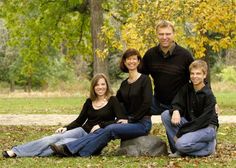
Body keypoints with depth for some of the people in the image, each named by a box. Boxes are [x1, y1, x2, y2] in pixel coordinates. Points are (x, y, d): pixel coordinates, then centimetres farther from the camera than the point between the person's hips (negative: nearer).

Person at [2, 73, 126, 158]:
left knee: (65, 142, -29)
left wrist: (100, 125, -21)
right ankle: (16, 151, -26)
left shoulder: (112, 101, -4)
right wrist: (66, 128, -1)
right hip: (82, 131, 4)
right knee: (55, 137, -20)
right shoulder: (89, 101, 12)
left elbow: (121, 121, -14)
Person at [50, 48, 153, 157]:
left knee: (110, 130, -28)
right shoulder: (124, 84, 16)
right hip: (129, 122, 6)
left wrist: (130, 120, -13)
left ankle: (71, 150, -37)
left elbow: (147, 103, -13)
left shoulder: (144, 80, -4)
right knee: (102, 131, -21)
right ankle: (68, 148, -37)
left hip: (142, 123, -6)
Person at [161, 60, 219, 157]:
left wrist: (181, 132, -23)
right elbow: (177, 104, -3)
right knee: (165, 115, -14)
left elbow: (204, 120, -20)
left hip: (207, 127, -7)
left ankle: (210, 146, -7)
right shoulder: (186, 89, 3)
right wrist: (175, 111, -31)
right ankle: (177, 149, -11)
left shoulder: (208, 95, -16)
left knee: (182, 144, -33)